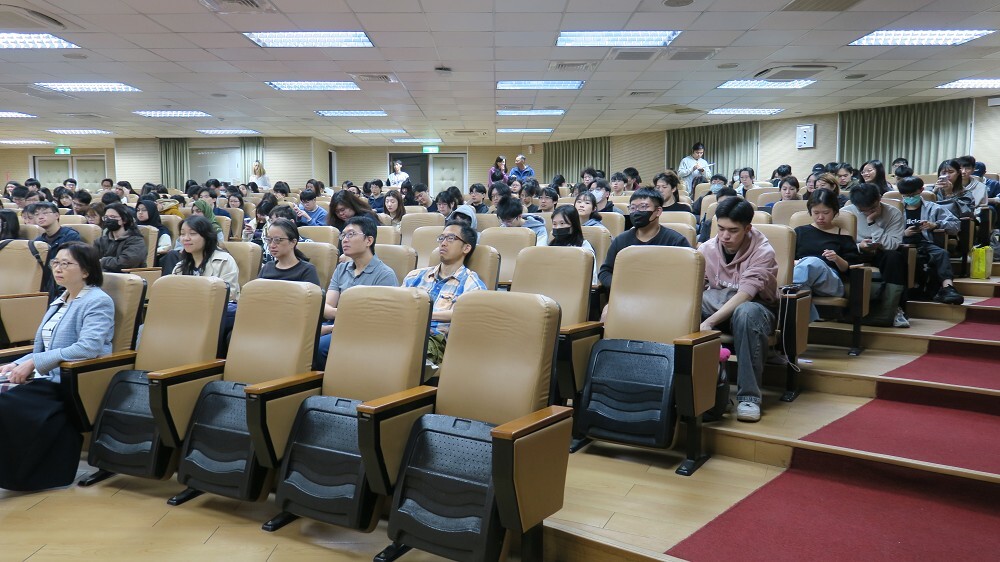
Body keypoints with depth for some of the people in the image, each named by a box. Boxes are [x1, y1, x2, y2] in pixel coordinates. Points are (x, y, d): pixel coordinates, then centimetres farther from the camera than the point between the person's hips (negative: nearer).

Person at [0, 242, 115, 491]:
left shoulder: (98, 301, -7)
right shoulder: (59, 301, 21)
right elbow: (41, 349, 23)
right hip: (49, 378, 8)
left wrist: (34, 363, -22)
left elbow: (88, 348, -23)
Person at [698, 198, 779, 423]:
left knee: (746, 312, -41)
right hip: (715, 305, 4)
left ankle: (748, 396, -33)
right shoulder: (707, 249, -3)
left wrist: (709, 322, -40)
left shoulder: (762, 252, -16)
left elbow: (744, 295, -28)